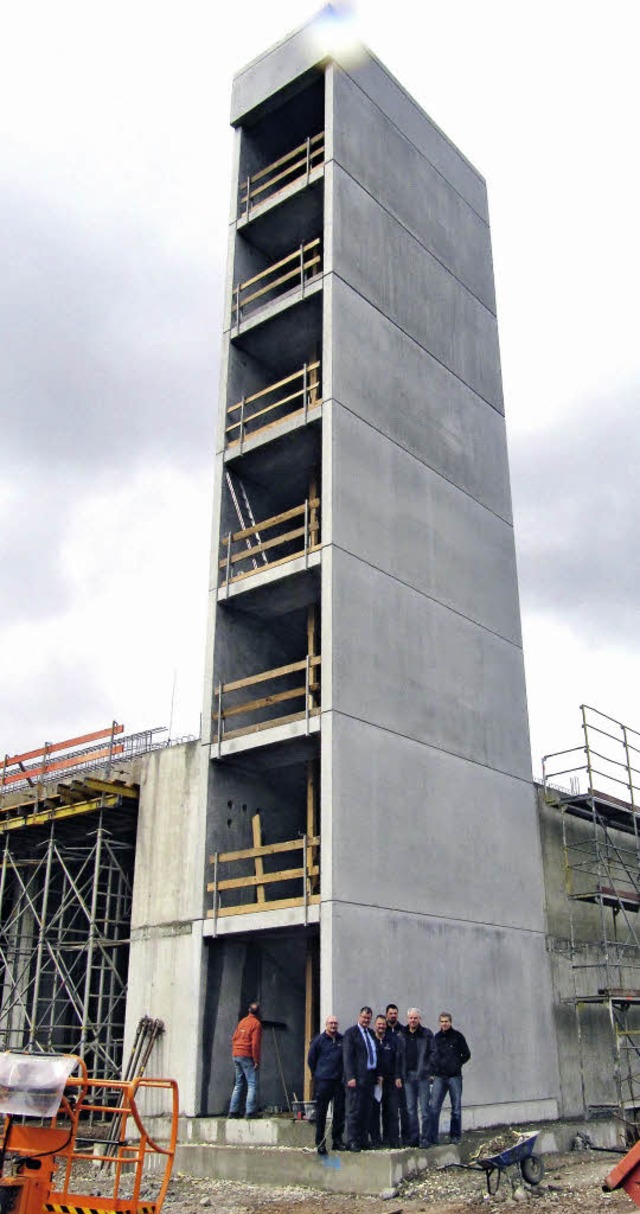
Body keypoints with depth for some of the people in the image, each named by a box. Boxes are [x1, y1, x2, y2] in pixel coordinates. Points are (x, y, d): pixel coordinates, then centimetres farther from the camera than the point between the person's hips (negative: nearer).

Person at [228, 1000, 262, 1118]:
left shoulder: (242, 1021, 14)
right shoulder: (256, 1024, -8)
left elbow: (234, 1039, 15)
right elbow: (255, 1043, -15)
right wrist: (257, 1061, -12)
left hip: (236, 1055, 7)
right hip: (247, 1056, -7)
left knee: (238, 1084, 14)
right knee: (252, 1084, -3)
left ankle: (233, 1111, 12)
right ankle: (250, 1112, -9)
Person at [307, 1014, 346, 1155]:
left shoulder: (342, 1040, 6)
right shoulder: (319, 1040, -1)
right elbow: (310, 1059, 7)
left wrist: (344, 1074, 9)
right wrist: (317, 1074, 9)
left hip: (339, 1080, 3)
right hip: (323, 1081, -3)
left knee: (340, 1111, 4)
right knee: (321, 1111, -1)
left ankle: (337, 1140, 15)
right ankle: (320, 1142, 6)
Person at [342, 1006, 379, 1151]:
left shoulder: (371, 1033, 16)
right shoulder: (351, 1033, -6)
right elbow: (347, 1056, -11)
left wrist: (377, 1074, 13)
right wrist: (351, 1077, -18)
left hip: (369, 1077, 7)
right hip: (357, 1078, -7)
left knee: (367, 1111, 10)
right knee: (354, 1110, -5)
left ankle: (363, 1140, 16)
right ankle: (352, 1142, 0)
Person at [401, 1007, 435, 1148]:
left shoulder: (427, 1033, 1)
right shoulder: (402, 1034, 6)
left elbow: (432, 1053, 1)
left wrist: (429, 1070, -8)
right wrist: (400, 1073, 2)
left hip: (422, 1075, -2)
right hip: (407, 1075, 2)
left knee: (424, 1108, -2)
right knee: (410, 1109, 6)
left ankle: (425, 1138, 4)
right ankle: (413, 1138, 13)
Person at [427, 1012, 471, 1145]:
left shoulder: (457, 1036, 0)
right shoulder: (436, 1037, 9)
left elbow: (466, 1054, 5)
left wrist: (457, 1064, -2)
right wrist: (433, 1070, 5)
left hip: (454, 1077, -2)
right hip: (439, 1077, 2)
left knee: (456, 1108, 5)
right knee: (433, 1107, -5)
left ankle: (455, 1136, 17)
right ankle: (431, 1138, -2)